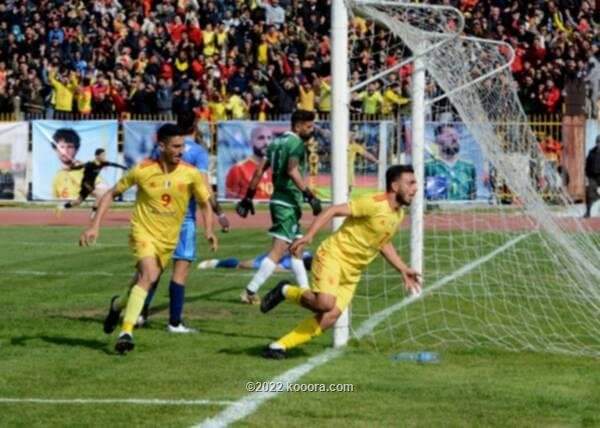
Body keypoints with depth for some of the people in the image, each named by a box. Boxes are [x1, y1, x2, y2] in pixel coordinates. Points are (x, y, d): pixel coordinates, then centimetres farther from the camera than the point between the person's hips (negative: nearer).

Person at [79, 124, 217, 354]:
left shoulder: (191, 174, -9)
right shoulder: (143, 170, -13)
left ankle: (118, 305, 48)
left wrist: (209, 231, -11)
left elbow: (205, 203, 6)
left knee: (142, 282, 13)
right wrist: (95, 226, -8)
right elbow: (111, 194, -2)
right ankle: (126, 332, -24)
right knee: (149, 275, -27)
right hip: (143, 230, -4)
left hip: (168, 239, 4)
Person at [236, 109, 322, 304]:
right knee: (279, 250, -10)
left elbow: (260, 170, 14)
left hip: (278, 199, 10)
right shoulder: (297, 143, -11)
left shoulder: (278, 141, 14)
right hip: (288, 202, -10)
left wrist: (248, 196, 17)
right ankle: (251, 291, -14)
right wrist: (309, 195, -30)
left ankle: (305, 291, 24)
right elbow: (292, 170, -27)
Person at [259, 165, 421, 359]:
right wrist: (309, 235, -29)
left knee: (330, 317, -9)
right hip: (333, 255, -8)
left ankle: (280, 345, -1)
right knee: (325, 303, -30)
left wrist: (403, 269, 20)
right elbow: (334, 210, -19)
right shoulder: (374, 203, -18)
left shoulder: (398, 214, 9)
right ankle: (286, 291, -1)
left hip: (351, 273, 8)